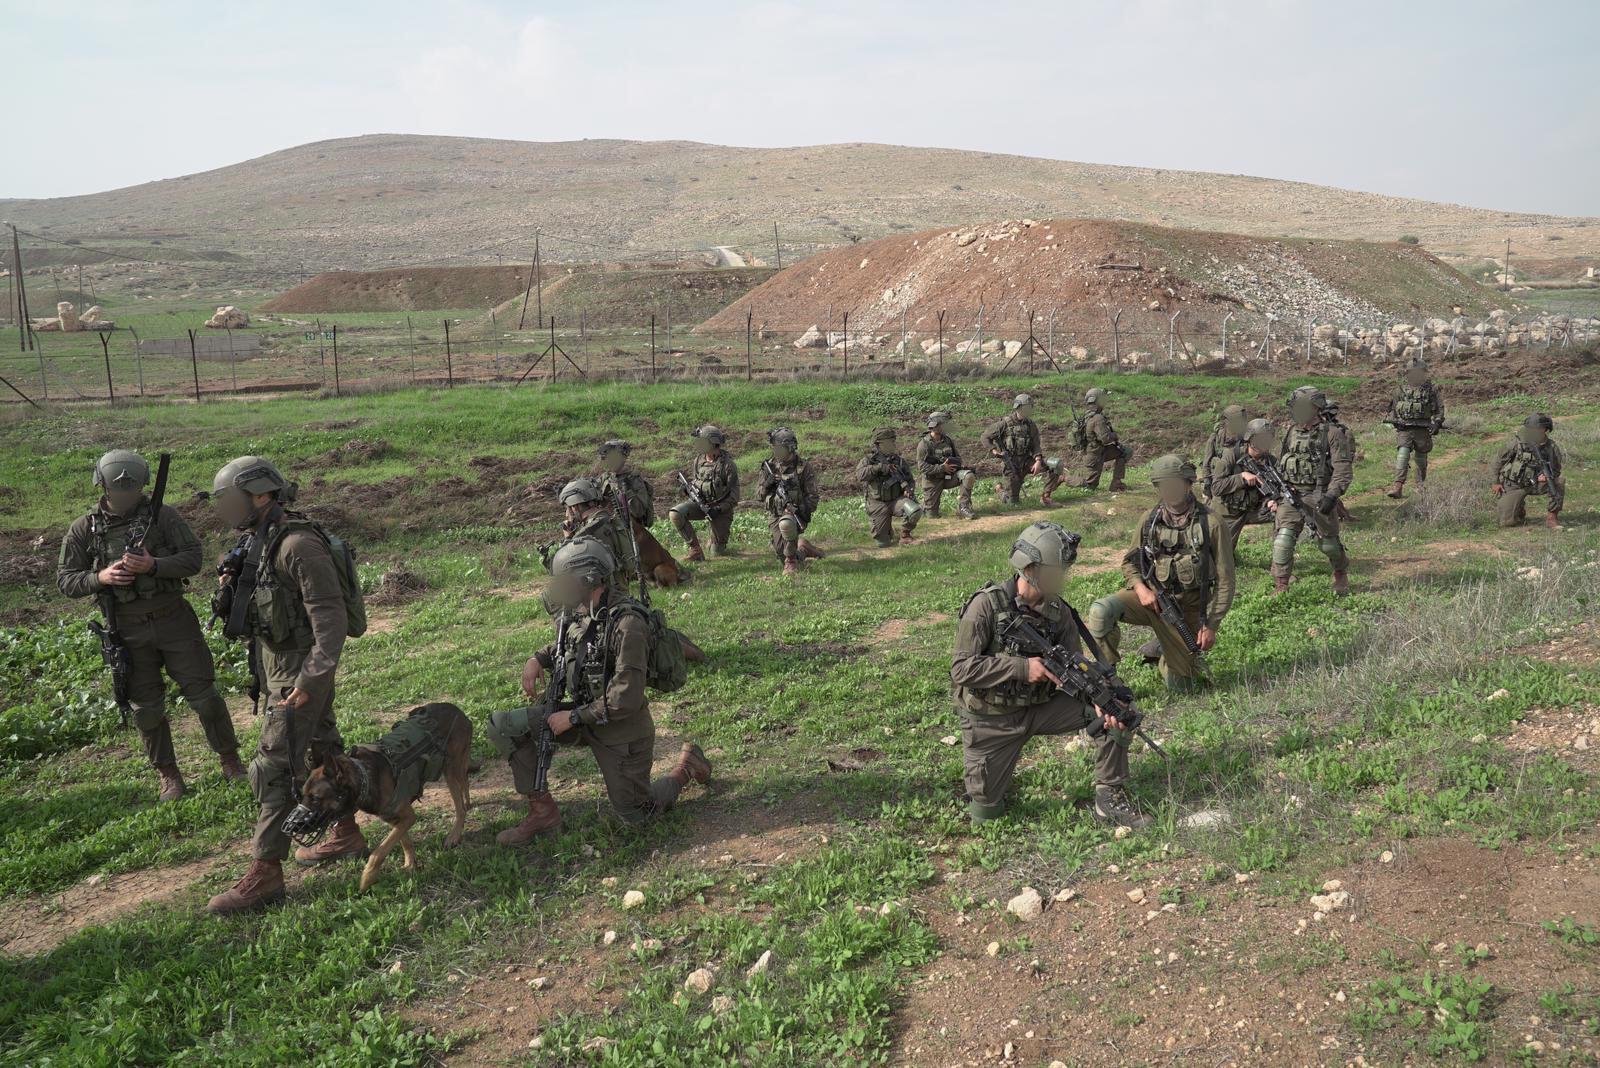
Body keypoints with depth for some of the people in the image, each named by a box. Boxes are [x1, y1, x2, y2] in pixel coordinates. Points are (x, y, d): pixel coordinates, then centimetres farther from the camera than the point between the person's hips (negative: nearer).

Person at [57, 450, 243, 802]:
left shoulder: (164, 515, -2)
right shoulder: (83, 530, 1)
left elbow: (193, 558, -6)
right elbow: (65, 580, 3)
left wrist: (153, 565, -21)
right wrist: (100, 578, -16)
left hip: (174, 620, -1)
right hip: (128, 631, 1)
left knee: (203, 694, 4)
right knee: (146, 708, 10)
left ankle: (230, 759, 19)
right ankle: (167, 773, 26)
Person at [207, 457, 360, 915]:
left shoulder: (299, 545, -22)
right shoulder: (261, 543, 8)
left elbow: (331, 617, -25)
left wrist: (311, 678, -27)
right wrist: (234, 587, 3)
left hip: (300, 671, -10)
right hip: (279, 665, 10)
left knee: (274, 767, -7)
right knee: (323, 751, 19)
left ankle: (265, 872, 0)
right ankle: (346, 835, 33)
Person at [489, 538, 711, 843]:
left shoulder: (627, 624, -29)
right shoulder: (580, 611, -4)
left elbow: (626, 700, -29)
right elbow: (565, 643, 21)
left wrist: (573, 717, -22)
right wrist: (538, 659, 1)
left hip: (621, 730, -7)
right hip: (583, 713, 7)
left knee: (636, 815, 8)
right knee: (502, 726, -7)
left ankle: (686, 768, 33)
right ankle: (542, 810, 2)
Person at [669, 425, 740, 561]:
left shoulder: (727, 464, -15)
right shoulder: (697, 461, 0)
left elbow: (734, 495, -14)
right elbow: (690, 480, 16)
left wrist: (718, 509, -24)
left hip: (720, 508, -4)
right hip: (700, 502, 4)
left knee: (718, 553, 2)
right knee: (676, 513, -27)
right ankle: (695, 549, -17)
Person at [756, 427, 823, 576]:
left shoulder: (803, 468, -6)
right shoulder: (769, 467, 4)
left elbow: (812, 496, -4)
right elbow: (759, 495, 8)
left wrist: (803, 510, -22)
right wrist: (767, 484, -14)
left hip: (794, 513, -5)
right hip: (774, 515, 5)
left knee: (786, 524, -40)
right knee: (781, 552, 3)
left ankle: (791, 560, -20)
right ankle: (802, 548, 36)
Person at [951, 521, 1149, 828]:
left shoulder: (1059, 612, -4)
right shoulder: (987, 604, -21)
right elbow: (962, 668, -25)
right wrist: (1022, 668, -29)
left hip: (1041, 707, 4)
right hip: (991, 718, -4)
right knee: (985, 811, -1)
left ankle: (1109, 798, 0)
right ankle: (993, 771, 33)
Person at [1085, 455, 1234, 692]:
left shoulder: (1209, 523, -11)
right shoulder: (1150, 520, -2)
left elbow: (1224, 581, -7)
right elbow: (1129, 561, 11)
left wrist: (1211, 625, -8)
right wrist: (1140, 587, -11)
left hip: (1188, 609, -1)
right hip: (1151, 599, 1)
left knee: (1181, 686, 6)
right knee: (1101, 611, -29)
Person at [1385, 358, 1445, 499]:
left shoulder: (1431, 389, 0)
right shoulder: (1403, 387, 6)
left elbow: (1440, 408, 4)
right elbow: (1394, 406, 17)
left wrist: (1437, 423, -8)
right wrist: (1393, 419, 6)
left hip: (1422, 429, 0)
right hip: (1404, 428, 0)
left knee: (1421, 458, 13)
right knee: (1402, 455, -15)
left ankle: (1421, 485, 34)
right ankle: (1398, 486, -23)